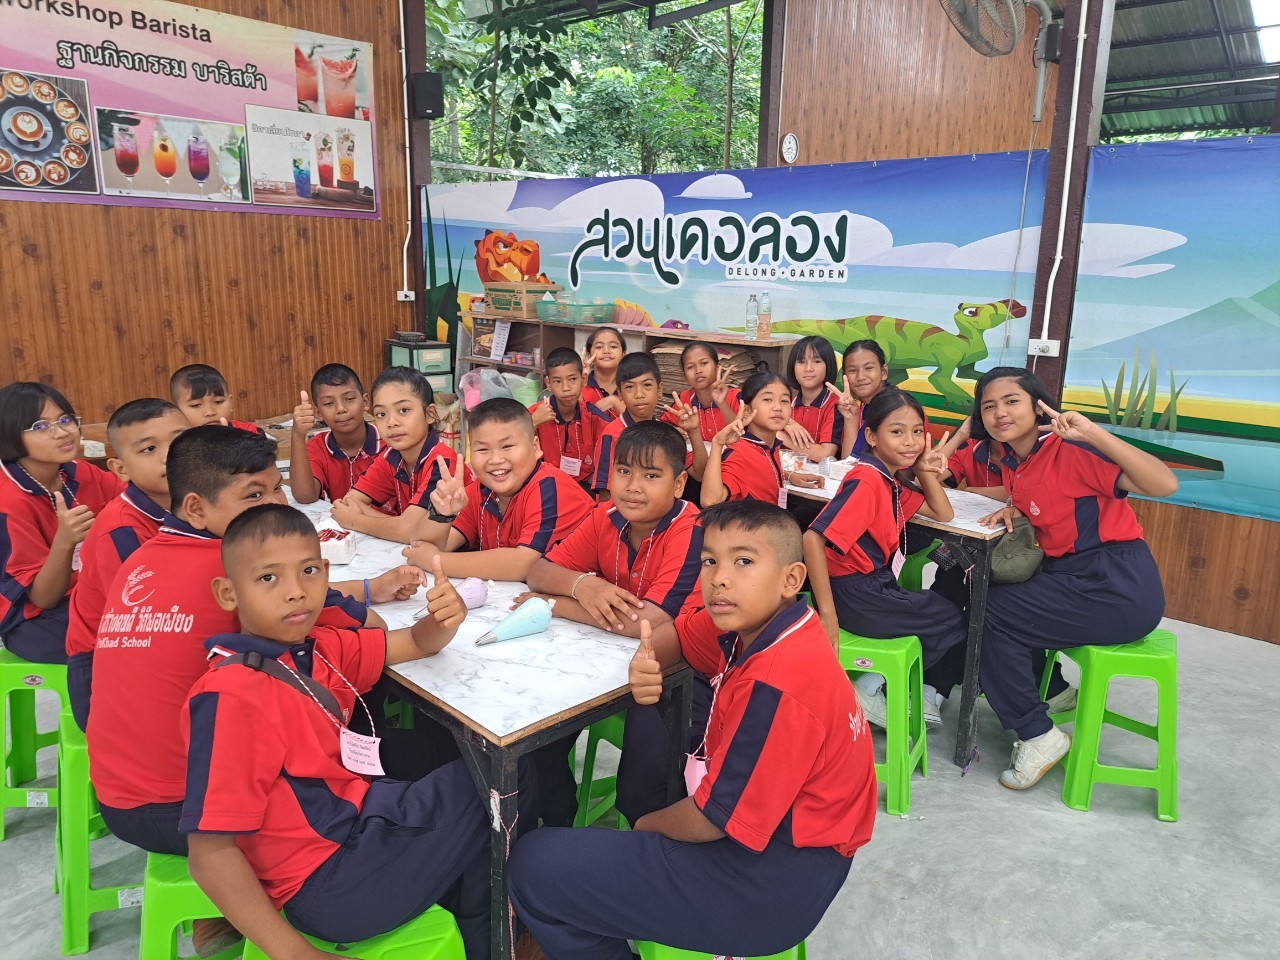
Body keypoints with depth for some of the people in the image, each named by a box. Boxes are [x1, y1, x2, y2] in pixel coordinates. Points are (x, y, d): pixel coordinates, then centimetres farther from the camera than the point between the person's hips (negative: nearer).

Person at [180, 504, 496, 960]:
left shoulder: (318, 648, 1)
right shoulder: (233, 695, -23)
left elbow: (416, 644, 11)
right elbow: (210, 852, -23)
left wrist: (443, 619, -13)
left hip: (357, 818, 8)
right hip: (328, 886, -8)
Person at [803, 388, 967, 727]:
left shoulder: (893, 479, 5)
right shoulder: (866, 481, -22)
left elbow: (944, 514, 10)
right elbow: (813, 538, -31)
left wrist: (926, 470, -4)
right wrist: (827, 614, -30)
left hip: (878, 589, 9)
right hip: (857, 594, -9)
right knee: (958, 626, 8)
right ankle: (870, 689, 12)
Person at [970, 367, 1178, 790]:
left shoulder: (1069, 450, -18)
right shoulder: (1012, 462, 6)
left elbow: (1165, 484, -27)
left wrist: (1092, 432, -34)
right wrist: (1015, 508, 4)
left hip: (1120, 588, -9)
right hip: (1070, 575, 9)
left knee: (992, 615, -13)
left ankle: (1038, 736, 4)